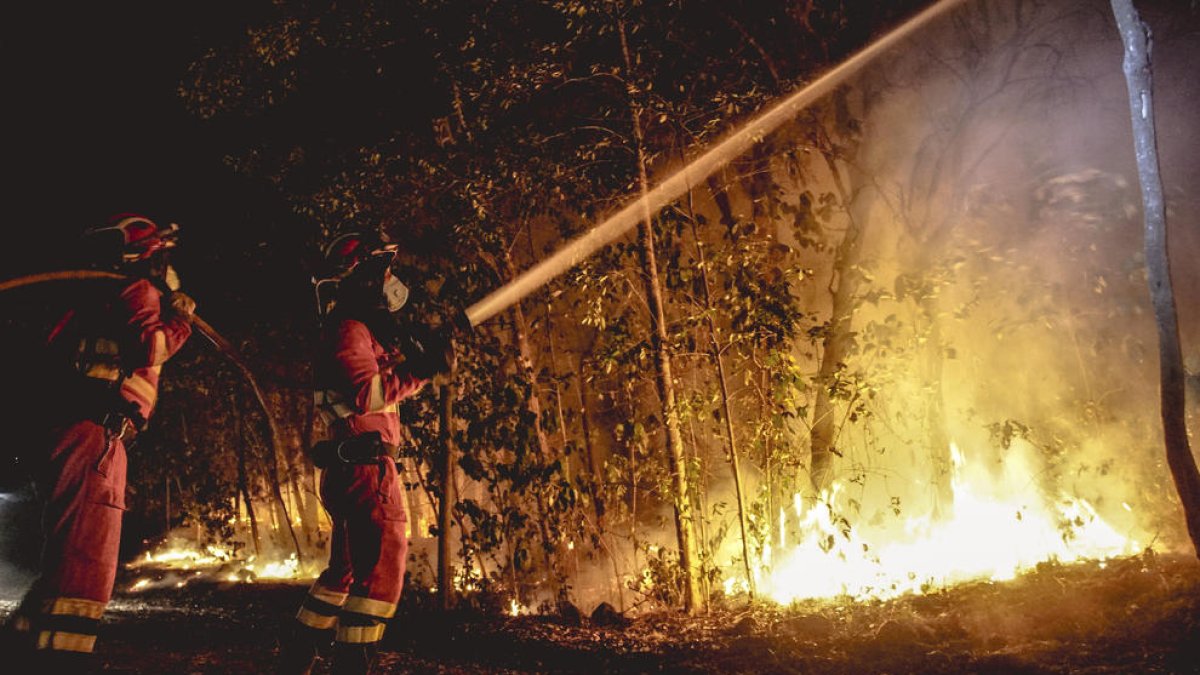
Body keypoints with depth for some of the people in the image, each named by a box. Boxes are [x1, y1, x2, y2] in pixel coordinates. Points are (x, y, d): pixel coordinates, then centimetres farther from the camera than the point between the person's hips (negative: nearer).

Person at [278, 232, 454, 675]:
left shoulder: (368, 330, 21)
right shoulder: (350, 329, -10)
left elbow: (384, 387, 21)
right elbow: (365, 393, -23)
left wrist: (417, 353, 8)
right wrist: (422, 370, -18)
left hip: (353, 469, 11)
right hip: (366, 466, -11)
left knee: (347, 570, 18)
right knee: (381, 567, -12)